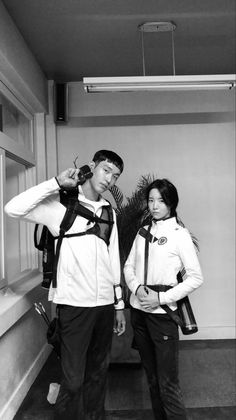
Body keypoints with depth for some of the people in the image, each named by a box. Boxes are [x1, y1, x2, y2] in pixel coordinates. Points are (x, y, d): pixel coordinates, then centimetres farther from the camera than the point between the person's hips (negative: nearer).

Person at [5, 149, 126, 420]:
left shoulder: (109, 212, 10)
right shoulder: (62, 203, -6)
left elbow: (113, 259, 13)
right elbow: (13, 209, -19)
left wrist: (119, 304, 13)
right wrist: (57, 183, -19)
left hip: (104, 304, 6)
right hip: (74, 304, -5)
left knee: (98, 372, 18)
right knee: (73, 379, 3)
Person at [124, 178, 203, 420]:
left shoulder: (180, 234, -6)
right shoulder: (143, 233, 8)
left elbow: (196, 277, -8)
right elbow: (129, 266, 12)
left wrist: (161, 298, -14)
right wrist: (137, 288, -9)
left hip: (162, 313, -5)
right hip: (138, 311, 5)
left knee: (167, 382, -2)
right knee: (151, 376, 17)